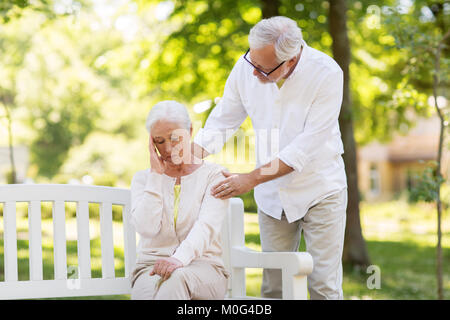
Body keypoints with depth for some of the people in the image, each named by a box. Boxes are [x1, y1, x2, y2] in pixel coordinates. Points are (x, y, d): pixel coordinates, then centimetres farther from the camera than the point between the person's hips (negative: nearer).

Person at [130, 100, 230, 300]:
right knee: (149, 290, -38)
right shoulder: (143, 179, 14)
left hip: (203, 266, -1)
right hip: (151, 267, 1)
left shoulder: (213, 175, 6)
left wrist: (180, 258, -33)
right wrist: (156, 175, -3)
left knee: (176, 278, -40)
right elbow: (146, 228, -5)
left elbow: (206, 226, -13)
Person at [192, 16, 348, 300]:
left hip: (320, 189, -4)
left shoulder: (326, 74, -21)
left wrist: (250, 179, -26)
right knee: (273, 286, 5)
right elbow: (221, 124, 2)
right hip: (273, 193, 4)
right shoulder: (246, 68, -9)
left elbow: (307, 146, -24)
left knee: (324, 286, -4)